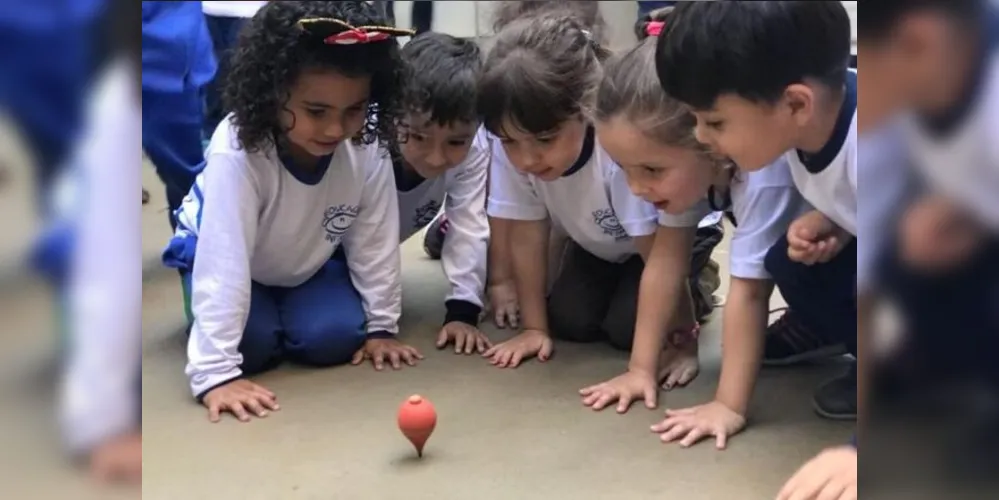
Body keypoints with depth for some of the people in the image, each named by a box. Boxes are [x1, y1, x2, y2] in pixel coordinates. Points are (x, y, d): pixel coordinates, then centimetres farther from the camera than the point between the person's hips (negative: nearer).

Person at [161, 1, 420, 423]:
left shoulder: (366, 148, -29)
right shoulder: (236, 151, -41)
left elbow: (375, 241, -16)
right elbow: (223, 261, -42)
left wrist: (381, 325, -8)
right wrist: (215, 371, -43)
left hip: (310, 257, 3)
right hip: (222, 253, -3)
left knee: (334, 337, -18)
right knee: (252, 344, -24)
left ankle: (285, 312, 17)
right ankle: (217, 321, 12)